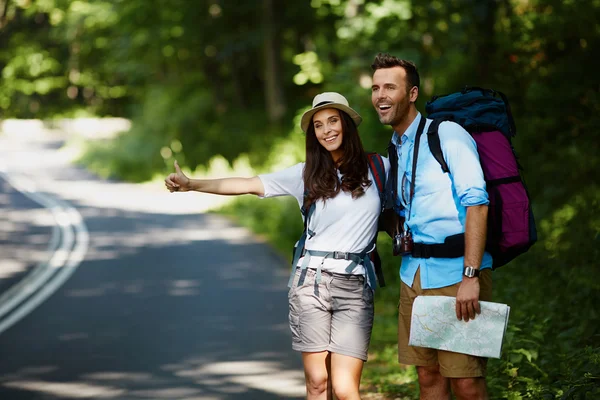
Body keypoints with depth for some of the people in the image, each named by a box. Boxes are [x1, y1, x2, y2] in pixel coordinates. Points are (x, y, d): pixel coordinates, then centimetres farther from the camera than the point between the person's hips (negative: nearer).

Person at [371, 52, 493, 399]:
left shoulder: (447, 134, -7)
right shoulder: (395, 150, 17)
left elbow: (477, 203, -16)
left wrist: (471, 276, -22)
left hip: (456, 274, -7)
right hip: (414, 276, 7)